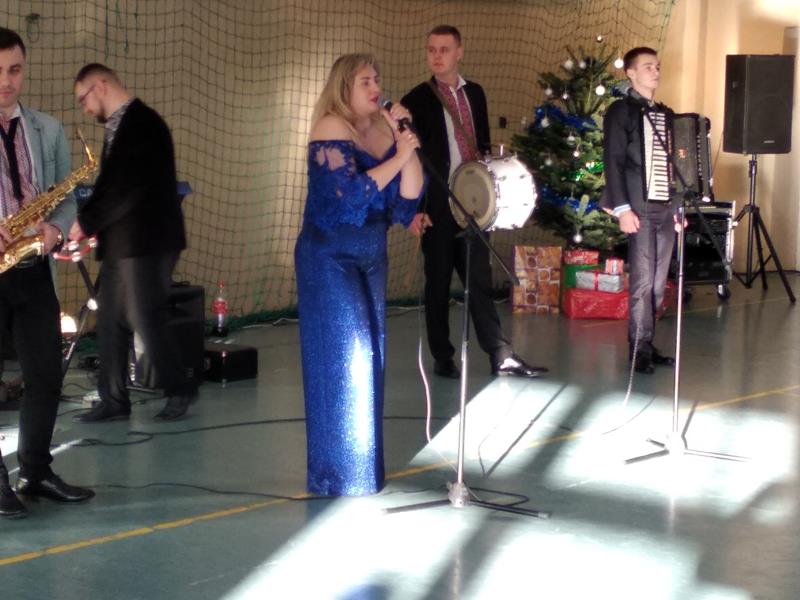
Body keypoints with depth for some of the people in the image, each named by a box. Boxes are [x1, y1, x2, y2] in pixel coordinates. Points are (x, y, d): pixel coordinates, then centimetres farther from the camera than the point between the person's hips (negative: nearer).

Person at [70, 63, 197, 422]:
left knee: (146, 321, -3)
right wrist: (87, 223, 1)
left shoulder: (142, 123, -15)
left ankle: (180, 389, 13)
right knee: (110, 322, 9)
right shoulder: (118, 125, 14)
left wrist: (86, 223, -13)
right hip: (122, 243, 9)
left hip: (146, 242, -9)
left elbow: (129, 190, -21)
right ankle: (114, 401, 14)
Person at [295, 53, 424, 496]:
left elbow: (408, 196, -1)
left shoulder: (383, 129, 5)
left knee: (367, 356, 8)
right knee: (344, 358, -6)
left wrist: (406, 144, -12)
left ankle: (361, 465, 18)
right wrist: (398, 156, -18)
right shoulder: (331, 129, -13)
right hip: (330, 258, -7)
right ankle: (339, 473, 2)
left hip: (371, 255, 7)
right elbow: (351, 192, -23)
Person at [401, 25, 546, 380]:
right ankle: (443, 359, 13)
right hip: (436, 207, -4)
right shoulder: (417, 100, -6)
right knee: (438, 284, 4)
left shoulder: (475, 93, 10)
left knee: (479, 279, 6)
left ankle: (500, 356, 7)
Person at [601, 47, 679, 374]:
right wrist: (623, 208, -16)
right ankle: (639, 348, -3)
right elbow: (613, 162, -9)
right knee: (642, 280, -8)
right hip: (640, 208, -6)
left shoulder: (665, 113, 18)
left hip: (666, 207, 6)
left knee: (658, 282, 5)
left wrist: (679, 206, 16)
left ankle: (647, 345, 11)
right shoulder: (620, 111, -2)